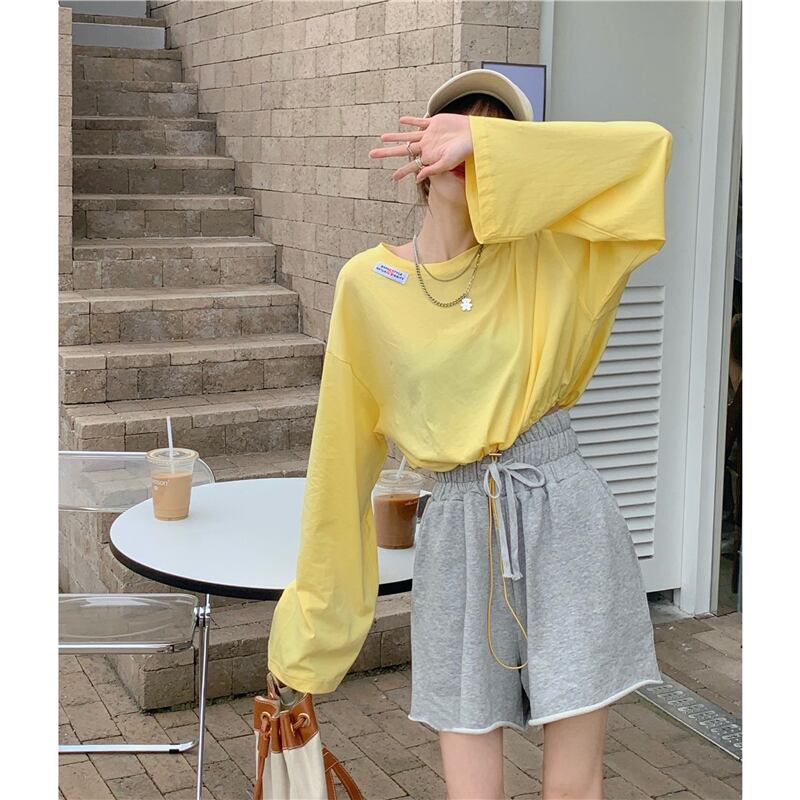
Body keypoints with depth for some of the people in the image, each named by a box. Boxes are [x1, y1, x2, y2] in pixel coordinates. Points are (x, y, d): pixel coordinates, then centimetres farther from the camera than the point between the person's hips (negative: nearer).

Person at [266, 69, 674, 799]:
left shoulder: (543, 256, 2)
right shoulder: (367, 284, 2)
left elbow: (650, 149, -10)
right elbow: (345, 448, 7)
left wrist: (487, 144, -14)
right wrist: (316, 614, 11)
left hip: (565, 515, 0)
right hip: (459, 531, 1)